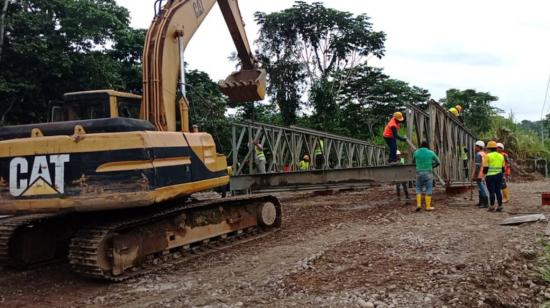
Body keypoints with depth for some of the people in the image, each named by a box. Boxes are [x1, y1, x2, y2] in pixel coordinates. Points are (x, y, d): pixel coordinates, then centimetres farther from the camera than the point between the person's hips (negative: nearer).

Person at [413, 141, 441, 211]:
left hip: (419, 173, 1)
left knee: (419, 189, 14)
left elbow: (414, 161, 18)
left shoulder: (416, 152, 1)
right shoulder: (431, 153, -1)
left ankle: (418, 204, 1)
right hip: (428, 173, -1)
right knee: (428, 190, 6)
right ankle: (428, 206, 7)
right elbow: (438, 162, 7)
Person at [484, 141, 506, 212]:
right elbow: (503, 168, 15)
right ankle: (500, 206, 7)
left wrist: (484, 174, 1)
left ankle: (492, 206, 1)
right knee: (498, 191, 8)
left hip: (490, 176, -5)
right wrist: (502, 175, 23)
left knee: (492, 191, -1)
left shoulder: (488, 156, -6)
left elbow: (486, 167, -9)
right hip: (499, 176, 5)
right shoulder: (501, 156, 12)